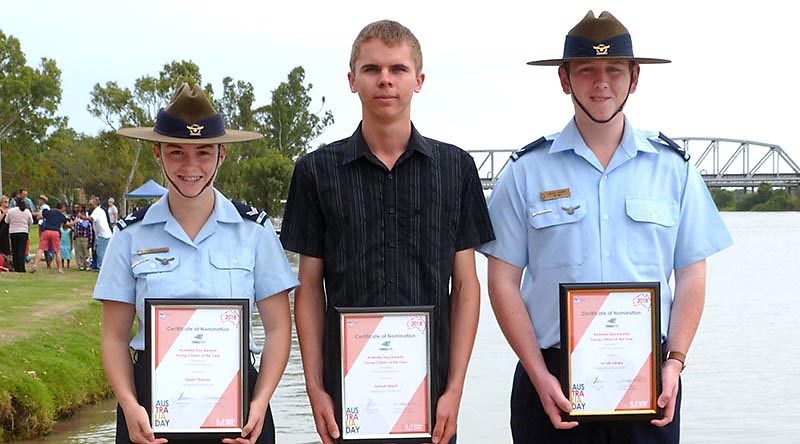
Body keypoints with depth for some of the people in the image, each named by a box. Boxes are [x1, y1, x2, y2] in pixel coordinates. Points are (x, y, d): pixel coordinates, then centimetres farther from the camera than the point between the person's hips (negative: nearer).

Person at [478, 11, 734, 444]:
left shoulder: (673, 168, 7)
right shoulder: (527, 172, 2)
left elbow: (691, 276, 7)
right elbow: (503, 281, 0)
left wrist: (674, 362, -4)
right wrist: (539, 375, -8)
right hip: (552, 382, -1)